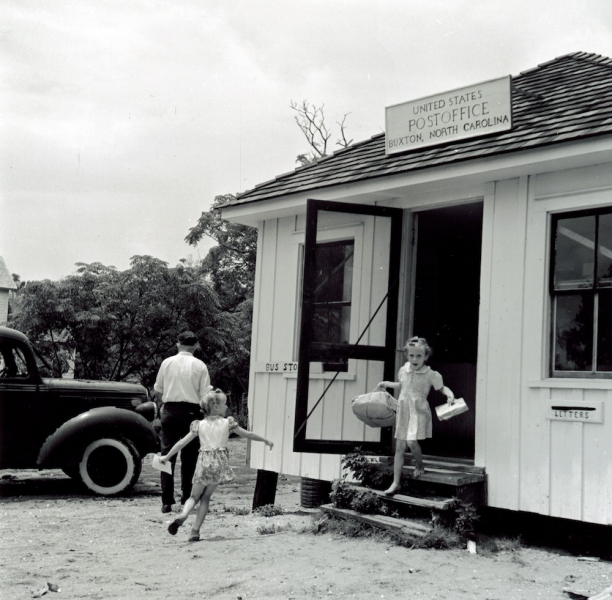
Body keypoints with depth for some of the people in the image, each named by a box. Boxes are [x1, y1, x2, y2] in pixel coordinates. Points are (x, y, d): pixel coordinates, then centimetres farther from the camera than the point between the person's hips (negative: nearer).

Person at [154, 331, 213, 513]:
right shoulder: (200, 366, -2)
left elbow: (158, 390, 12)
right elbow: (205, 395, -5)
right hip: (191, 412, -1)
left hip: (170, 411, 2)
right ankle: (186, 497, 13)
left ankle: (167, 501, 2)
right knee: (189, 457, 10)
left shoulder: (167, 363, 4)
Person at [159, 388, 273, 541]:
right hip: (219, 465, -1)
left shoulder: (199, 425, 7)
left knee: (194, 496, 11)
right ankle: (195, 530, 1)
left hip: (203, 463, 1)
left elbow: (182, 443, 8)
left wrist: (166, 457, 17)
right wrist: (265, 440, 25)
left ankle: (183, 514, -20)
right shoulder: (227, 423, 4)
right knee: (206, 497, 9)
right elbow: (248, 434, 11)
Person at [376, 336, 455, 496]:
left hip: (419, 412, -5)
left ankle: (420, 466, 13)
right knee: (399, 447, 4)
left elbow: (442, 387, 0)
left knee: (411, 442, -21)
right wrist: (386, 384, 24)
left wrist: (450, 394, -20)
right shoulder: (403, 371, 9)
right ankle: (396, 482, 9)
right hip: (403, 412, 5)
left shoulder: (430, 375, -6)